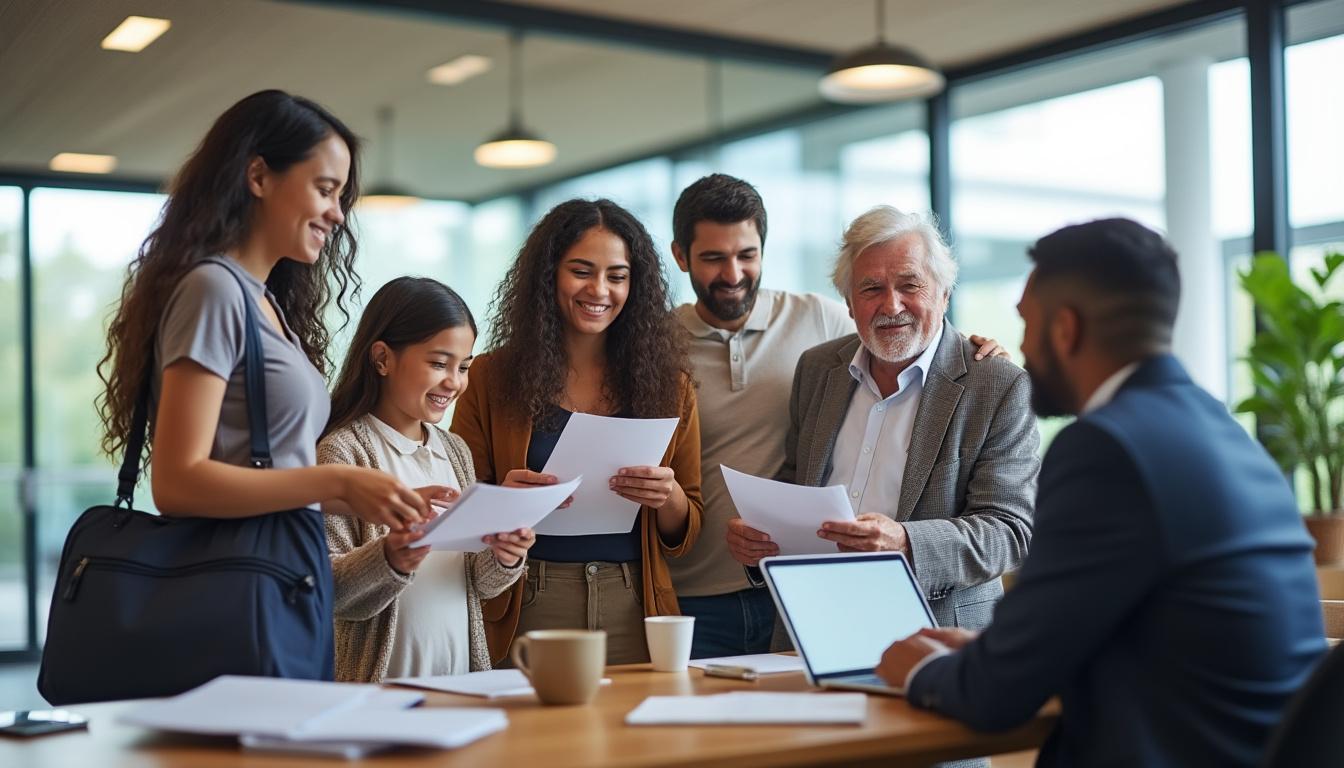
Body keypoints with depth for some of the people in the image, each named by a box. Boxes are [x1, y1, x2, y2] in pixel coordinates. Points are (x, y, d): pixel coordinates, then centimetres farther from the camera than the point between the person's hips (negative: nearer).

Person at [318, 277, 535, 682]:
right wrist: (388, 560, -29)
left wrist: (504, 560, -7)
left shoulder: (455, 450, 11)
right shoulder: (344, 450, -8)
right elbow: (323, 586, -13)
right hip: (381, 683, -5)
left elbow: (477, 583, 13)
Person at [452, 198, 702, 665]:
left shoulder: (667, 383, 7)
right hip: (526, 612, -1)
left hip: (634, 612, 1)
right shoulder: (491, 377, 3)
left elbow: (684, 538, 10)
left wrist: (669, 498, -11)